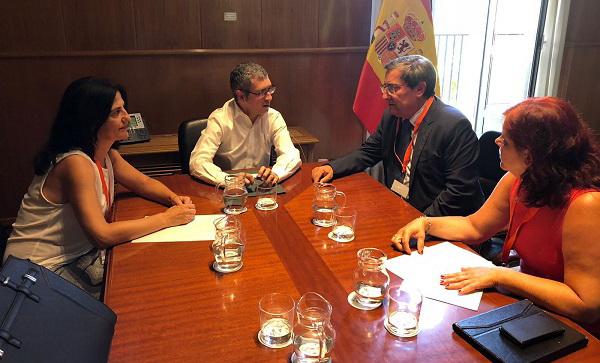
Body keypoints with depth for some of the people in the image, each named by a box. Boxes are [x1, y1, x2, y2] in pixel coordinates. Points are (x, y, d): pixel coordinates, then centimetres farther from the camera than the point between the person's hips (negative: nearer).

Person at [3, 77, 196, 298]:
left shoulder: (107, 155, 0)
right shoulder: (76, 164, -26)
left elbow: (145, 184, 12)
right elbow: (102, 235, -32)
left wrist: (174, 198, -10)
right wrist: (167, 218, -26)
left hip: (78, 255, 8)